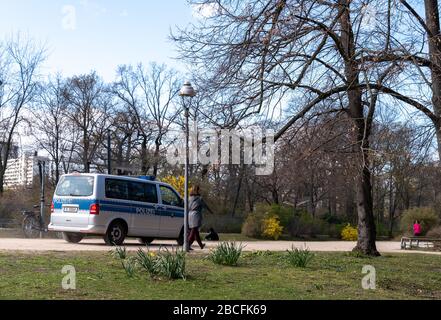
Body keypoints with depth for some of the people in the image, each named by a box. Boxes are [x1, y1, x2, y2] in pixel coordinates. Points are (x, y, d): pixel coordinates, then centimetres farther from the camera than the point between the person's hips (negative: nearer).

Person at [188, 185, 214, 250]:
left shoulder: (190, 198, 9)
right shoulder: (199, 198, -6)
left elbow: (187, 207, 11)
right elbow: (205, 206, 6)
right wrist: (211, 211, 22)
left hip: (190, 215, 7)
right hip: (196, 215, -7)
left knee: (196, 232, 16)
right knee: (193, 232, -6)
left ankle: (201, 245, 29)